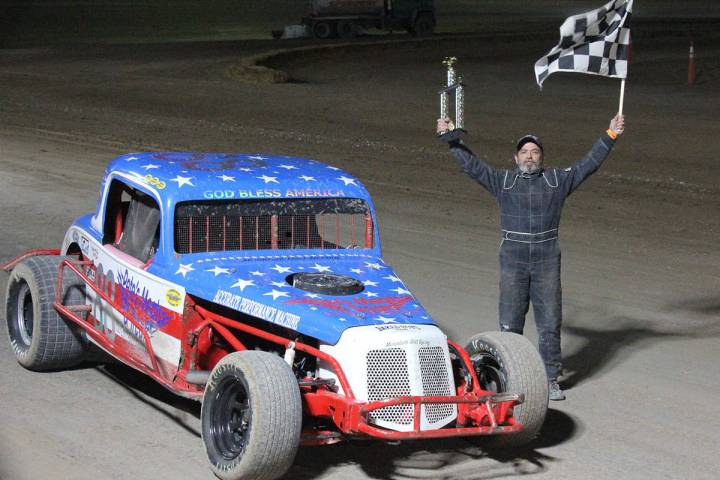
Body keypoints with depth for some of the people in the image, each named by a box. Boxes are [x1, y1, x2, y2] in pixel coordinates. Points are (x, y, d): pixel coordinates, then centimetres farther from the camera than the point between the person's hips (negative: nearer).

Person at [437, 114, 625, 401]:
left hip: (547, 262, 0)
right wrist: (451, 140, -4)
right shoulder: (503, 181, 8)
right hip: (512, 262, 0)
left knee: (550, 323, 3)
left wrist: (610, 136, 1)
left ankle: (551, 380, 11)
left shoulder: (558, 180, 9)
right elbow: (471, 165, 4)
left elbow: (589, 164, 7)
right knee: (509, 324, 4)